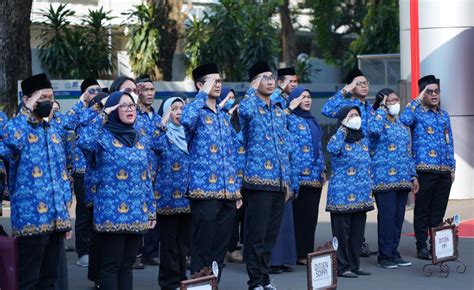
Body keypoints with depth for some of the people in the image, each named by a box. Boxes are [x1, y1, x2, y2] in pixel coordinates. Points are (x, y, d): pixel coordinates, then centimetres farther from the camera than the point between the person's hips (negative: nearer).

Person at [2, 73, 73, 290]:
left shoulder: (53, 131, 17)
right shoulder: (17, 127, -5)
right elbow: (10, 139, -33)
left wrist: (66, 214, 17)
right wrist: (26, 111, -21)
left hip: (56, 219, 7)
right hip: (32, 219, -7)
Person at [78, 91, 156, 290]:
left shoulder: (140, 140, 14)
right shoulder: (103, 136, -5)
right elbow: (84, 142, -29)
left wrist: (151, 210, 13)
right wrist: (102, 116, -18)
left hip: (137, 213, 6)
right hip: (112, 213, -6)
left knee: (127, 265, 12)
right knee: (111, 265, -1)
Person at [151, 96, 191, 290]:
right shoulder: (164, 133, -2)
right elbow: (155, 145, -26)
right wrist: (164, 122, -27)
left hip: (186, 195, 5)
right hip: (168, 195, -5)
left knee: (184, 240, 10)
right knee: (169, 241, -1)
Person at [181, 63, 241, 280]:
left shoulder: (224, 117, 19)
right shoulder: (197, 112, -2)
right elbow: (186, 119, -29)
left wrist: (236, 189, 18)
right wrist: (204, 93, -19)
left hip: (227, 192, 7)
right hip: (205, 189, -7)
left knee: (220, 249, 10)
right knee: (203, 249, -4)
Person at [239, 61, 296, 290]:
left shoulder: (279, 111, 18)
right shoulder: (250, 106, -3)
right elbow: (244, 111, -32)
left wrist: (287, 180, 16)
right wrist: (252, 90, -15)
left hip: (279, 182, 7)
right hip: (258, 179, -7)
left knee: (271, 234, 11)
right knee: (256, 234, -4)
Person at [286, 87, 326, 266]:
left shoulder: (312, 121, 19)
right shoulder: (290, 119, -4)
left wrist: (323, 170, 19)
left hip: (315, 176, 7)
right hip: (300, 175, -7)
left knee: (312, 216, 8)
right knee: (300, 215, -4)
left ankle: (308, 252, 14)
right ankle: (301, 254, 0)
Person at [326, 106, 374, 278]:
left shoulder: (364, 140, 15)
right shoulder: (339, 138, -6)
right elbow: (332, 149, -31)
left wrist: (368, 189, 21)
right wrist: (343, 128, -20)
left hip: (361, 195, 7)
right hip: (342, 195, -7)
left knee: (358, 232, 11)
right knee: (341, 232, -2)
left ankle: (354, 265, 19)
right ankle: (342, 267, 3)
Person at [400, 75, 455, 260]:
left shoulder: (444, 115, 18)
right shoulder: (417, 112, -1)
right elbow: (404, 120, -24)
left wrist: (452, 167, 16)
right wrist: (417, 101, -14)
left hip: (444, 170, 6)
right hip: (425, 168, -6)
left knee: (439, 210, 9)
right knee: (422, 210, -1)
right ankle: (422, 246, 5)